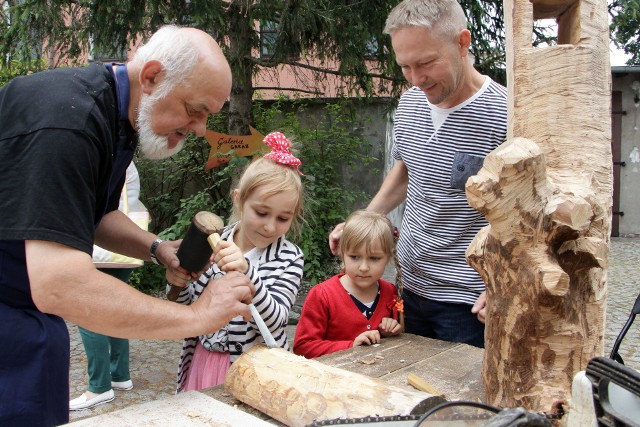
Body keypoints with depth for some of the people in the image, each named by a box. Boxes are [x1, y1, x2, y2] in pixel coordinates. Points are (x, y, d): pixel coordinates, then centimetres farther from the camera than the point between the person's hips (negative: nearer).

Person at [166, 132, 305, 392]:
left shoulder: (290, 258, -11)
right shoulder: (214, 244, -5)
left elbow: (274, 321, -23)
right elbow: (185, 310, 5)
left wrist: (246, 273, -37)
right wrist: (177, 284, -17)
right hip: (205, 360, 3)